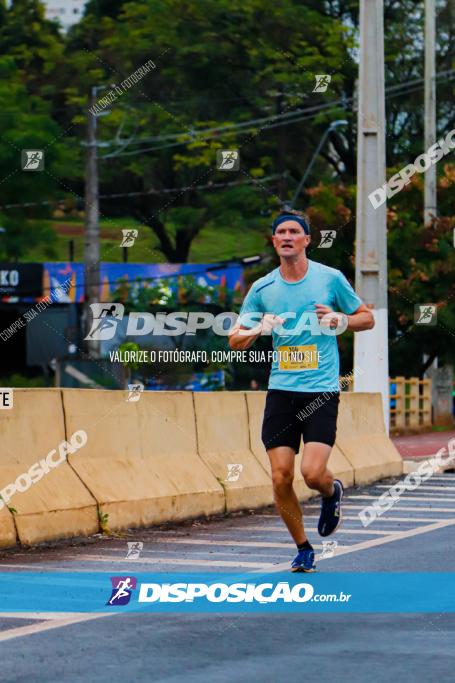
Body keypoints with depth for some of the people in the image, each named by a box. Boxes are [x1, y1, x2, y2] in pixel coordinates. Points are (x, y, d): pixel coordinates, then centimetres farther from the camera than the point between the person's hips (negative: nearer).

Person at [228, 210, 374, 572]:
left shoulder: (330, 278, 0)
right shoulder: (262, 288, 5)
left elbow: (367, 318, 9)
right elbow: (235, 341, 9)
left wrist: (340, 320, -11)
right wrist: (258, 329, -12)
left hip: (322, 390, -3)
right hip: (281, 390, 3)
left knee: (313, 472, -16)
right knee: (281, 477, -3)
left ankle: (333, 492, 21)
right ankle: (303, 548, 17)